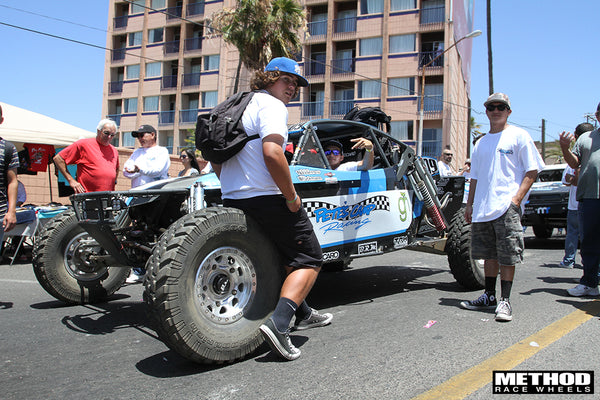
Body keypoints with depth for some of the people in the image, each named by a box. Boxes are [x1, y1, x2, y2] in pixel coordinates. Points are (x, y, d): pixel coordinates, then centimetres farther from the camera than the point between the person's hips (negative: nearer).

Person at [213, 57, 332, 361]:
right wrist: (292, 197, -16)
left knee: (286, 255, 24)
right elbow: (272, 153, -25)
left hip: (231, 200, 9)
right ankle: (279, 323, -14)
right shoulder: (271, 105, -8)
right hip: (265, 200, -9)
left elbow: (216, 161, 22)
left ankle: (303, 314, 33)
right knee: (309, 260, 1)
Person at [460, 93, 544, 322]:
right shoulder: (480, 143, 19)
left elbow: (532, 170, -3)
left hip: (507, 207, -5)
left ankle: (505, 301, 3)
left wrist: (517, 198, -14)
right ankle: (489, 296, 21)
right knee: (489, 254, 11)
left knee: (507, 256, -4)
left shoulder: (519, 136, 1)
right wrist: (469, 204, 17)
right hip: (482, 209, 6)